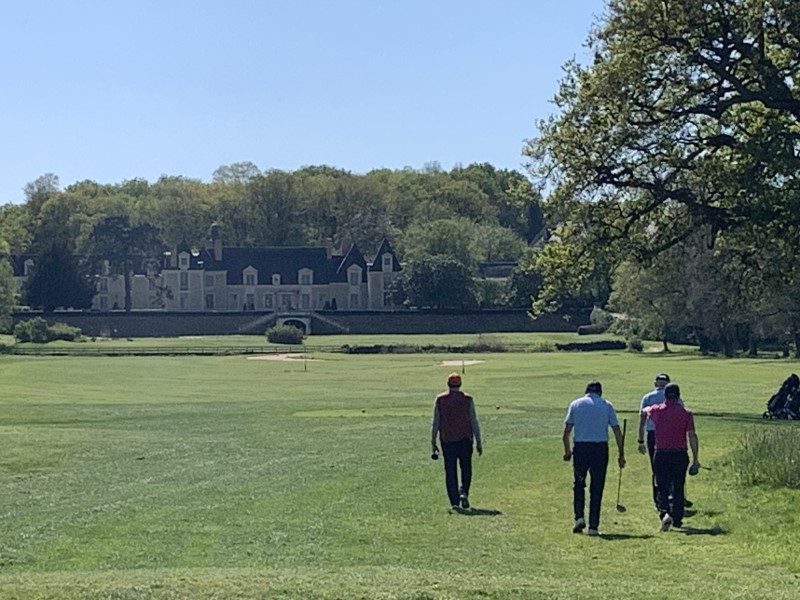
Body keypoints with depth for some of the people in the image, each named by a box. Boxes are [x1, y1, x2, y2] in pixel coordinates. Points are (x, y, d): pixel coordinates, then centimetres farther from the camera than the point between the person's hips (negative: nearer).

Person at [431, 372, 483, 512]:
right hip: (465, 439, 0)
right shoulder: (468, 400, -1)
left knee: (450, 472, 4)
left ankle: (454, 503, 0)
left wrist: (433, 442, 4)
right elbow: (474, 422, -2)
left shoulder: (439, 400, 1)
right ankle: (464, 492, -8)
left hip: (447, 440, 0)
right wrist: (479, 442, 3)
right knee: (466, 469, 14)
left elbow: (435, 423, 0)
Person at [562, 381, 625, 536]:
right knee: (597, 488, 5)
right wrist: (621, 455, 10)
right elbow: (617, 432, 5)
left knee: (579, 484, 15)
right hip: (601, 448, 0)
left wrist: (567, 451, 14)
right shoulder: (607, 405, 7)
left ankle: (579, 518, 0)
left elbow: (566, 431, 4)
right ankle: (593, 527, 5)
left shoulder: (576, 404, 8)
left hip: (580, 447, 0)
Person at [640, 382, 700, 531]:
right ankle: (677, 519, 16)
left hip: (661, 455, 0)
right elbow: (692, 437, -5)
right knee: (678, 488, 13)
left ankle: (665, 512, -19)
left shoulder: (656, 410, 0)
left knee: (662, 487, 5)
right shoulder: (686, 413, -3)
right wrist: (695, 460, -1)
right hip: (680, 455, 0)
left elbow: (644, 412, 24)